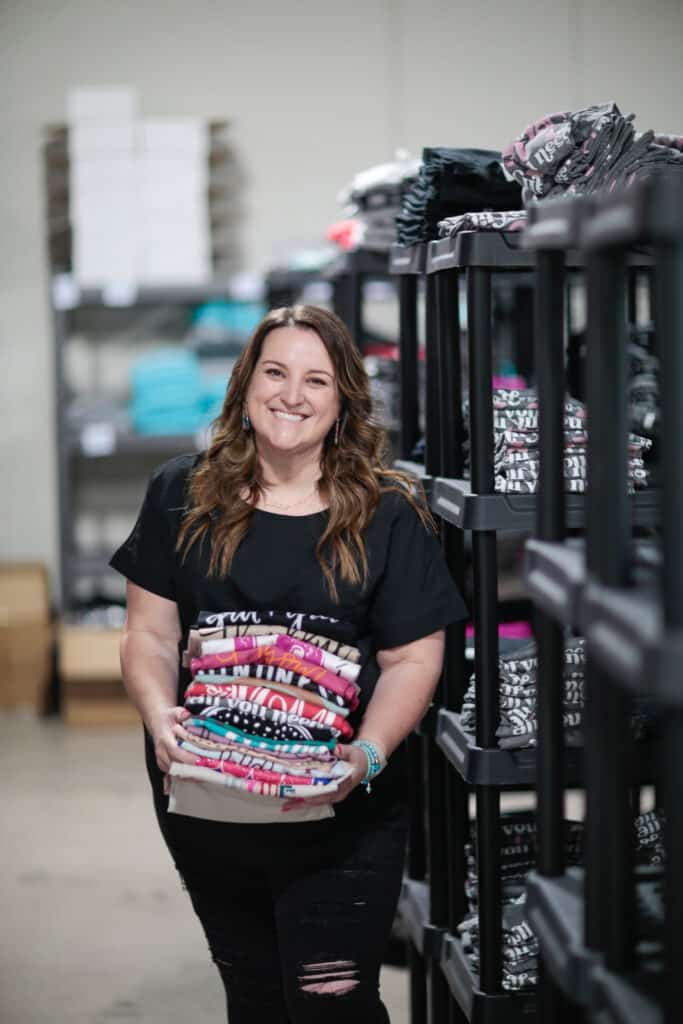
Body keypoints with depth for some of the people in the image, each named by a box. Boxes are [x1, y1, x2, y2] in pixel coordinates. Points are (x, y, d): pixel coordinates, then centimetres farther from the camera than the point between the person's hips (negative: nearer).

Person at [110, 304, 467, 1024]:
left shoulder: (387, 514, -2)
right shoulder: (182, 497, 4)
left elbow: (412, 660, -3)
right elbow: (150, 634, 3)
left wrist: (368, 754, -20)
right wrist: (160, 718, -16)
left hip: (340, 813, -2)